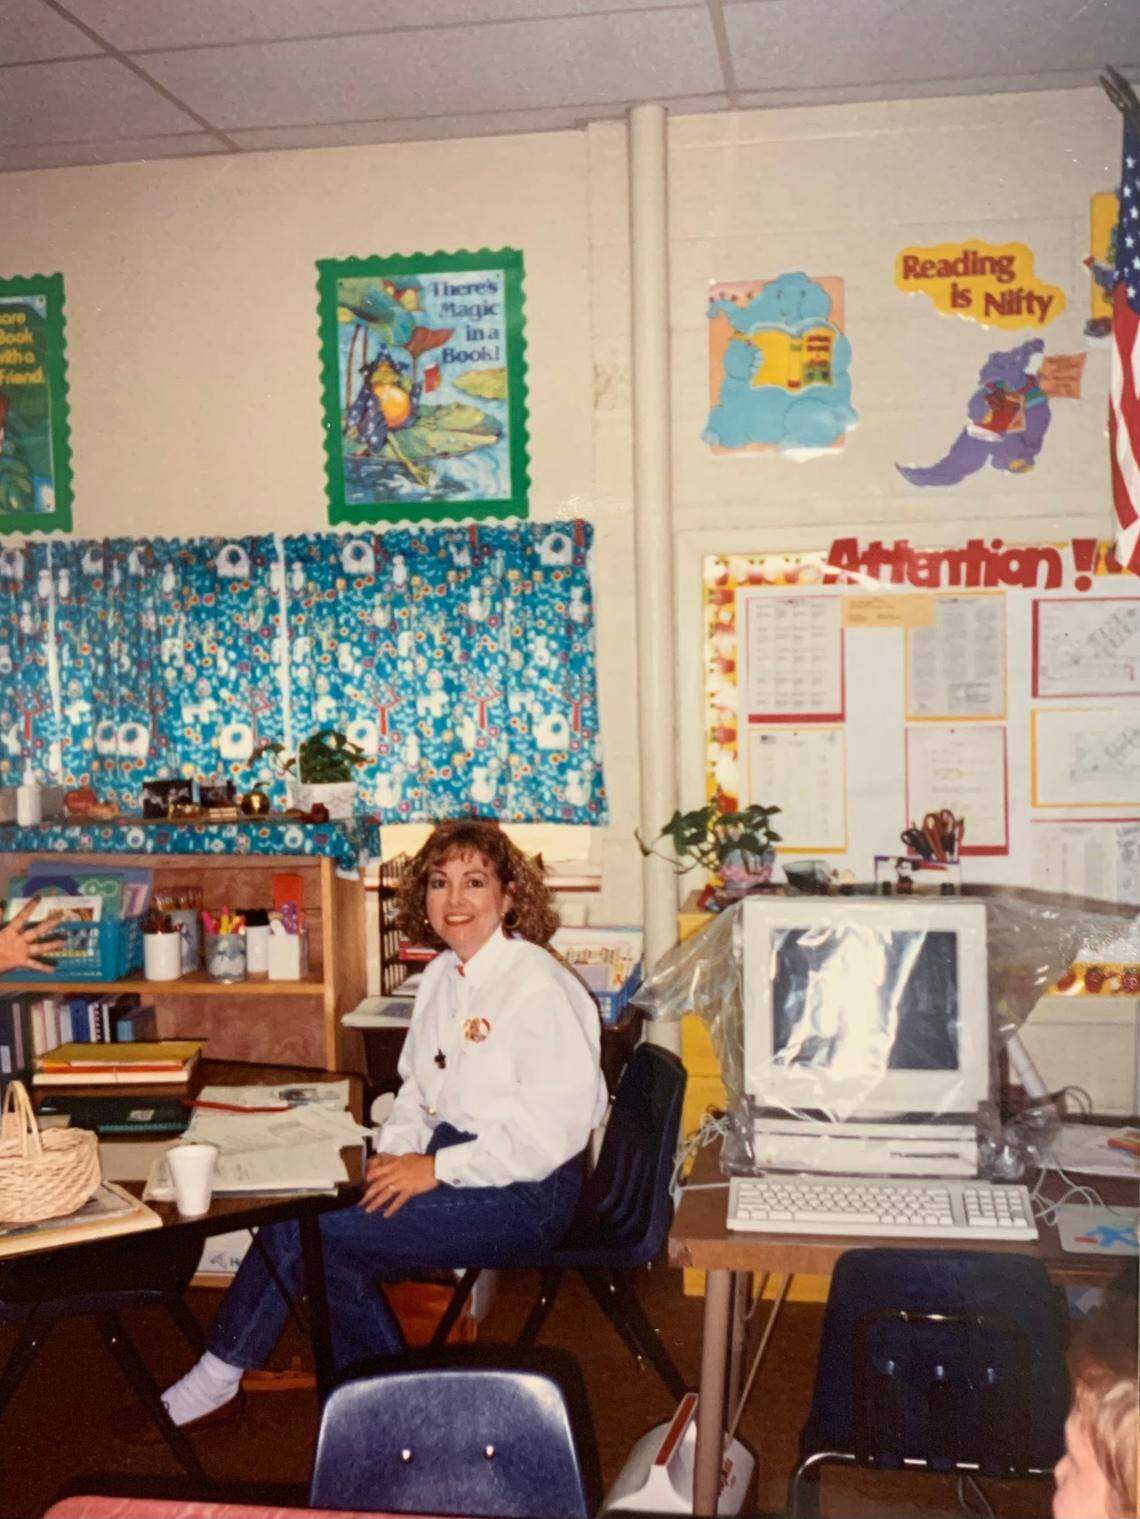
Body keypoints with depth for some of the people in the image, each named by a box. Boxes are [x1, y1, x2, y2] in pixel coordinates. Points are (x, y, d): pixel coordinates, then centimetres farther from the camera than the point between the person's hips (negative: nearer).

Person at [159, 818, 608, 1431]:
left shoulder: (539, 986, -16)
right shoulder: (441, 975, 11)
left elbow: (555, 1127, -22)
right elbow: (417, 1088, 18)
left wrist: (436, 1168, -21)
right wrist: (393, 1151, -2)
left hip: (520, 1194, -8)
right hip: (450, 1163, 8)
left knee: (301, 1227, -15)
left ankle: (216, 1382, 5)